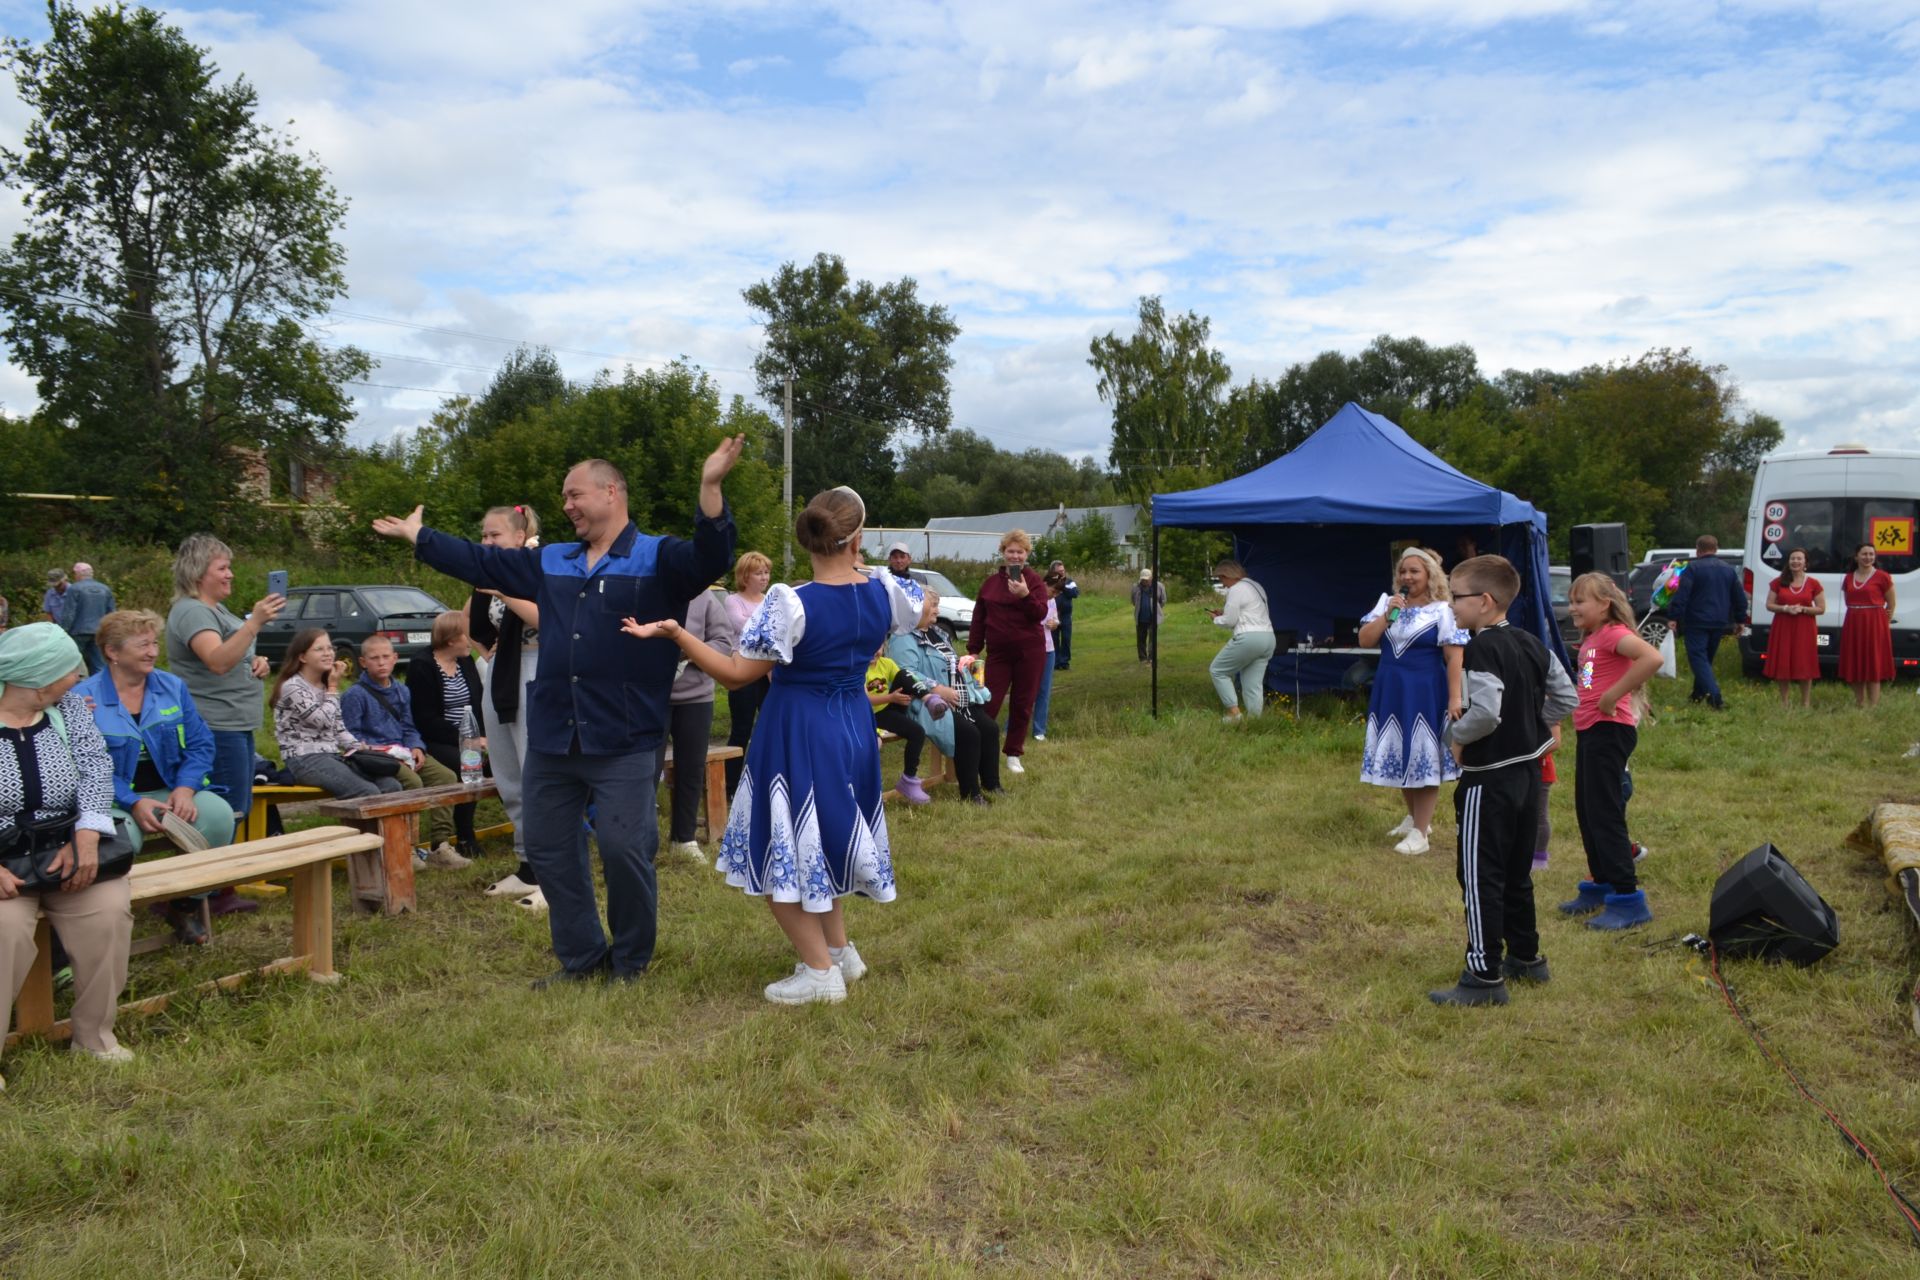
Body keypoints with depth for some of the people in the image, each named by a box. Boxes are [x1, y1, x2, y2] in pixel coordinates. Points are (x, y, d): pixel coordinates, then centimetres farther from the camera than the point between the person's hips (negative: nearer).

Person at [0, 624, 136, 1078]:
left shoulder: (69, 706, 7)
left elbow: (95, 768, -1)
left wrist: (86, 838, -18)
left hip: (66, 847, 3)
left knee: (109, 908, -23)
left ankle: (94, 1034, -7)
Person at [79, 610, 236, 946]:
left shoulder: (173, 687, 9)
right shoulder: (85, 697, -4)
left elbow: (200, 745, 6)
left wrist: (185, 788, -12)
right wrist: (134, 803, -21)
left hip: (171, 792, 4)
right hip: (114, 801, -4)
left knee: (219, 814, -26)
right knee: (120, 836, -37)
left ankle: (186, 904, -4)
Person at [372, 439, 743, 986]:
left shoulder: (657, 558, -3)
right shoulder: (550, 561, 16)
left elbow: (709, 560, -22)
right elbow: (478, 562, 25)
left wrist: (710, 488, -36)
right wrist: (416, 535, 30)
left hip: (622, 742, -7)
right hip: (550, 738, 7)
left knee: (625, 850, -4)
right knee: (549, 850, 13)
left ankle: (631, 960, 17)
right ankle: (581, 956, 28)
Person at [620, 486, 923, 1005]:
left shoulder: (792, 603, -22)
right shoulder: (884, 592, -7)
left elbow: (736, 674, -17)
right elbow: (919, 607, 18)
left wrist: (674, 632, -17)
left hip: (797, 734, -6)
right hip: (854, 729, 6)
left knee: (782, 852, 7)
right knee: (824, 843, 24)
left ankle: (820, 971, 10)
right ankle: (841, 950, 32)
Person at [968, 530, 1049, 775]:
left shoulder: (1034, 581, 0)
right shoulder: (990, 583, 8)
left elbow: (1040, 613, -12)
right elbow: (978, 619, 11)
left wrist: (1025, 595, -28)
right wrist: (973, 650, 7)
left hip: (1029, 652, -1)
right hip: (998, 653, 1)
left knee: (1022, 705, 5)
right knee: (988, 704, -3)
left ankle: (1013, 754, 16)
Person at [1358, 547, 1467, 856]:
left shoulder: (1442, 611, -7)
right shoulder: (1387, 602, 7)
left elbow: (1454, 658, -11)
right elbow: (1364, 641, 0)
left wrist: (1454, 698, -16)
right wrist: (1387, 614, -12)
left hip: (1425, 693, -5)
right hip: (1390, 691, 6)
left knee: (1423, 760, -2)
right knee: (1400, 757, 14)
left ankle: (1421, 831, 5)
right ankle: (1414, 817, 33)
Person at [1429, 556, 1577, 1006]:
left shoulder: (1481, 649, -19)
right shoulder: (1530, 644, 7)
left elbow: (1485, 712, -30)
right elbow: (1565, 696, 12)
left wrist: (1455, 735, -13)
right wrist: (1533, 726, 13)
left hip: (1489, 780, -9)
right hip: (1528, 771, 9)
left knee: (1479, 876, -3)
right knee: (1516, 871, 20)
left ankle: (1485, 976, 0)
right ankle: (1525, 956, 32)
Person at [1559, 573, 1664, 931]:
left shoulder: (1613, 633, -13)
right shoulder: (1589, 639, 15)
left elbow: (1652, 658, -31)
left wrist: (1612, 696, -26)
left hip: (1609, 730, -10)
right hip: (1587, 731, 10)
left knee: (1604, 814, -8)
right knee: (1586, 811, 16)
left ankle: (1628, 898, -3)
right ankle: (1600, 886, 29)